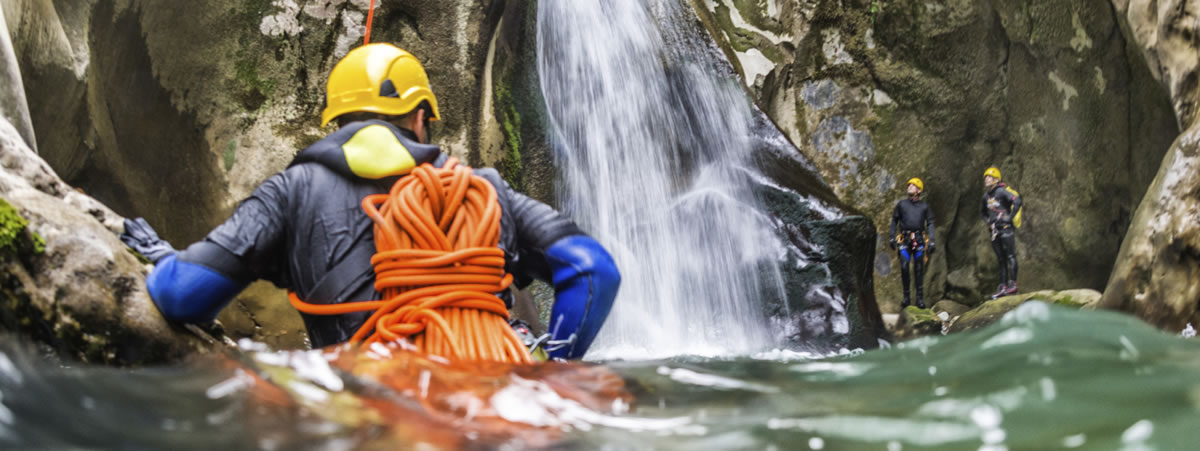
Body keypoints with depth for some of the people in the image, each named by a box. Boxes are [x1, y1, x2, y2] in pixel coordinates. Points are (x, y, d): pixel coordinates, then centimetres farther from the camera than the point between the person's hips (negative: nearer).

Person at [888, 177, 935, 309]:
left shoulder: (924, 206, 10)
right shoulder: (901, 204, 11)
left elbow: (930, 223, 8)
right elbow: (894, 220, 14)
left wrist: (931, 241, -3)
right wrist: (892, 237, 5)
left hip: (919, 240, 0)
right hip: (904, 240, 0)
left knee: (919, 270, 0)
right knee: (904, 267, -9)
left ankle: (920, 298, 3)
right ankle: (906, 296, 0)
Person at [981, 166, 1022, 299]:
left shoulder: (1002, 191, -9)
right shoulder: (986, 196, 15)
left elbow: (1017, 201, -20)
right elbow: (983, 211, 33)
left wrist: (1010, 217, -17)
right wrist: (987, 221, 18)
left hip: (1006, 227, -8)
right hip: (995, 230, 8)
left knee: (1010, 256, -9)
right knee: (1001, 259, 8)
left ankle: (1012, 284, -11)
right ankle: (1003, 286, 8)